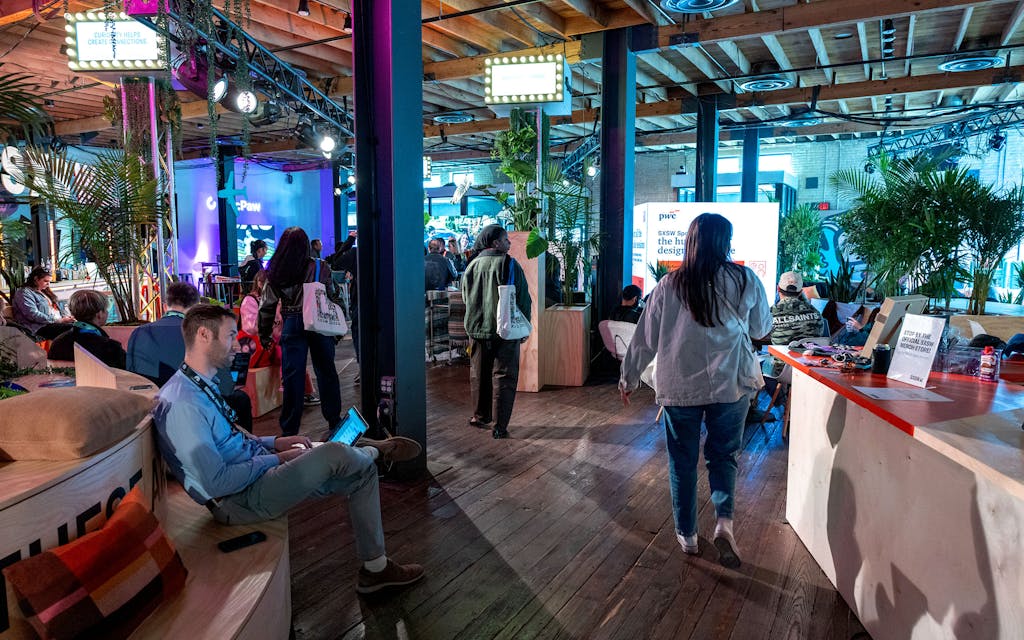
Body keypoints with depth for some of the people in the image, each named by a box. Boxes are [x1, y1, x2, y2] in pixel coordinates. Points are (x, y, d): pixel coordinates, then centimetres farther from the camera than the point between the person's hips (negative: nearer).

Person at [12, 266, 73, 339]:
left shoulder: (44, 292, 24)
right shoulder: (24, 292, -3)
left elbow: (56, 309, 26)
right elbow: (33, 315, -16)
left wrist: (64, 317, 3)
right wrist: (58, 321, -19)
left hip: (57, 323, 8)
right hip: (40, 327, -8)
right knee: (70, 328, -32)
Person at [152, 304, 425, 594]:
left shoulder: (201, 386, 9)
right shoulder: (182, 404, -25)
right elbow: (217, 483, -28)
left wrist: (274, 443, 7)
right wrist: (275, 459, -15)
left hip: (258, 469, 10)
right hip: (242, 499, -10)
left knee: (363, 473, 3)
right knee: (334, 454, -24)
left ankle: (375, 568, 18)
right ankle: (375, 451, 15)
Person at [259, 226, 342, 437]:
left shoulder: (275, 273, -1)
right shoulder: (321, 267, -3)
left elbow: (267, 307, 1)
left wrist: (264, 335, 11)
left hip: (292, 326, 0)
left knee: (292, 376, 5)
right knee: (326, 371, 12)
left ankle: (290, 429, 11)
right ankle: (334, 419, 24)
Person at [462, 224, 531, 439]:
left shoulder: (472, 266, 3)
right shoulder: (510, 265, -9)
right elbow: (524, 299, -7)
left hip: (477, 330, 4)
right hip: (505, 330, -4)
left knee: (479, 375, 17)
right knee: (503, 377, 1)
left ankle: (480, 416, 29)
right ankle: (499, 426, 1)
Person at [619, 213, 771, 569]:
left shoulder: (670, 285, -4)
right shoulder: (746, 281, -4)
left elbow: (645, 338, 0)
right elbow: (761, 329, 9)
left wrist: (629, 378, 11)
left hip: (679, 386, 0)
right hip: (730, 384, 0)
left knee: (682, 460, 13)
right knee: (723, 454, 17)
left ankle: (687, 535, 24)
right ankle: (724, 521, -3)